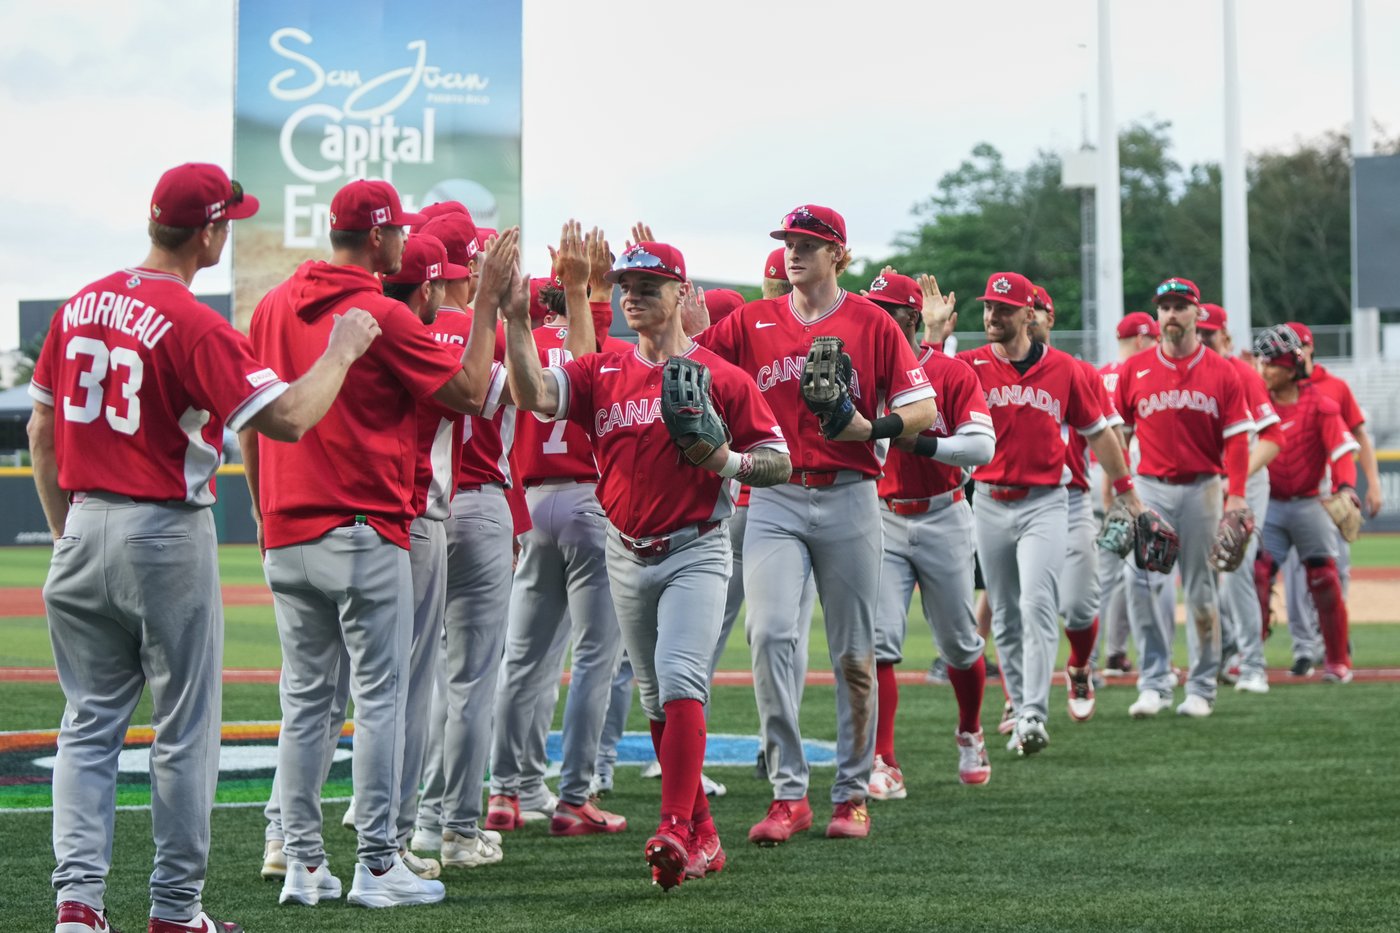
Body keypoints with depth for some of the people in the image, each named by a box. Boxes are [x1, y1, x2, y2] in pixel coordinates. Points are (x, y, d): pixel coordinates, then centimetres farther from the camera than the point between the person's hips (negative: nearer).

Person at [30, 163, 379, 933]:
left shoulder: (80, 306, 6)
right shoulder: (194, 326, -16)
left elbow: (41, 430, 12)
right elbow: (287, 419, -20)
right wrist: (341, 351, -5)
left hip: (84, 530, 6)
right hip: (166, 535, -6)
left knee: (90, 722, 11)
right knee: (184, 728, 6)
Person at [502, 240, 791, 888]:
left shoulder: (721, 378, -3)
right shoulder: (601, 373, 6)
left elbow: (779, 463, -1)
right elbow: (533, 395, -11)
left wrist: (728, 462, -21)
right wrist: (515, 320, -23)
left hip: (696, 553, -5)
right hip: (628, 558, 5)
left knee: (679, 678, -22)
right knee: (657, 700, 11)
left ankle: (675, 832, -29)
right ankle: (701, 835, 21)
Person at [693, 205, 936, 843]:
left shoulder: (871, 323, 3)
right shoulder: (751, 322, 10)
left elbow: (923, 408, -1)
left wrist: (873, 429, -18)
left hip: (848, 500, -1)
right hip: (775, 501, 1)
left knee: (853, 653, 4)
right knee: (769, 634, -16)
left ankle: (852, 795, 16)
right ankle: (787, 795, -12)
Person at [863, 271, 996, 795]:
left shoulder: (953, 374, -5)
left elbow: (982, 446, -15)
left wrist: (920, 442, -28)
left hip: (942, 519, -1)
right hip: (883, 520, 1)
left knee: (959, 642, 10)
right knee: (878, 641, -12)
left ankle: (970, 735, 37)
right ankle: (884, 767, -13)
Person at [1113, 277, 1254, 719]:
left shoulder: (1221, 372, 3)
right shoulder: (1134, 369, 5)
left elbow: (1236, 439, 0)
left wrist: (1236, 495, -9)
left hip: (1202, 488, 0)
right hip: (1151, 488, 0)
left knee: (1201, 589, 4)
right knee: (1141, 579, -11)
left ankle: (1201, 688, 11)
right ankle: (1153, 683, -6)